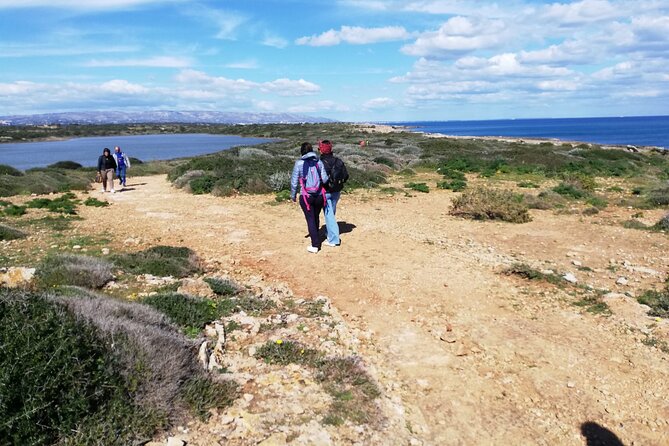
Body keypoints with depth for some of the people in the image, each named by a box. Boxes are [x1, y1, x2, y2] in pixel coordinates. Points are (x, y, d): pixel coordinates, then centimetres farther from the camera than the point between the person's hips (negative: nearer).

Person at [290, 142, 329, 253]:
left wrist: (293, 195, 8)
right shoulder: (318, 162, -1)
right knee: (316, 218, 20)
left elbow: (294, 181, -5)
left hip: (306, 196, -3)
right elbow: (325, 179, -5)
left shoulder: (299, 163, -7)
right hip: (319, 195, 3)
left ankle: (315, 245, 3)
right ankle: (316, 239, 36)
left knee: (310, 219, 4)